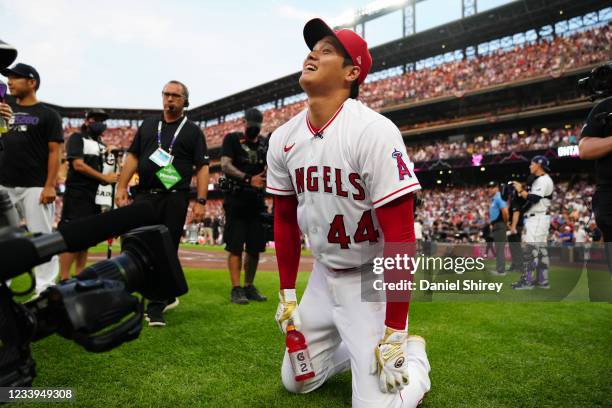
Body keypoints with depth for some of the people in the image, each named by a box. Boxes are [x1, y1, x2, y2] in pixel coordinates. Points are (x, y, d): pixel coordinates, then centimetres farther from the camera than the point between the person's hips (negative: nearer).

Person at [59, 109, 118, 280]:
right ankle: (64, 279, -9)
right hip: (77, 194, -8)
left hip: (95, 195, 8)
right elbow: (78, 165, -13)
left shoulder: (101, 144, 22)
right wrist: (105, 177, -14)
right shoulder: (77, 138, -1)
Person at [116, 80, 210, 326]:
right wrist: (122, 187, 4)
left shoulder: (192, 131, 7)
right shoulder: (148, 125, 18)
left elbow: (202, 168, 1)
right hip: (145, 195, 3)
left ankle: (156, 307, 8)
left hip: (175, 199, -3)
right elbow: (133, 157, 15)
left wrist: (201, 201, -9)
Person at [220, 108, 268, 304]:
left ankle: (249, 287, 18)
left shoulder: (264, 143, 15)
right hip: (236, 200, -4)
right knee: (235, 247, -4)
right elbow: (225, 166, -10)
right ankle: (236, 289, 0)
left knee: (255, 247, 6)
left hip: (256, 201, 5)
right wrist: (249, 179, -21)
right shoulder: (232, 139, 2)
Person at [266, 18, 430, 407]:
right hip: (324, 274, 6)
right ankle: (357, 347, 37)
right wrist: (287, 294, 10)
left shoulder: (374, 132, -24)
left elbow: (400, 237, -24)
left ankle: (412, 353, 23)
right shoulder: (283, 139, -3)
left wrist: (394, 333, -23)